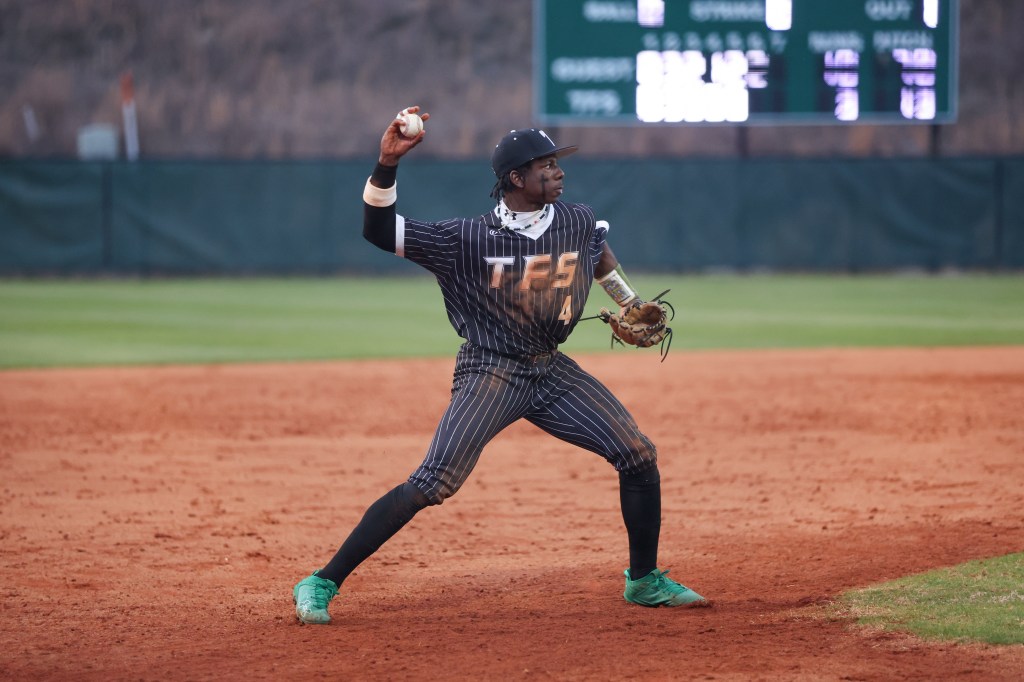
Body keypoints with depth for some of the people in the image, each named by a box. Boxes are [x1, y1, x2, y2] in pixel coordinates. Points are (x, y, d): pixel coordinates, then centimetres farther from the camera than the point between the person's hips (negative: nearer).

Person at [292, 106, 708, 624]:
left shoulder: (579, 222, 0)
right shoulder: (469, 239, -14)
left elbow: (599, 252, 25)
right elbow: (379, 231, -20)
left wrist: (630, 304, 32)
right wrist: (387, 164, -31)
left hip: (552, 369, 6)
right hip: (491, 374, -6)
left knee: (638, 455, -1)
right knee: (433, 485, -19)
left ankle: (644, 580, 19)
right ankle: (321, 584, -15)